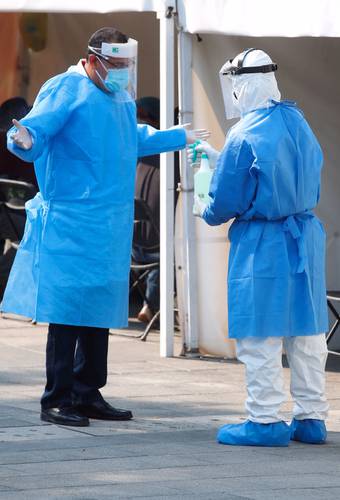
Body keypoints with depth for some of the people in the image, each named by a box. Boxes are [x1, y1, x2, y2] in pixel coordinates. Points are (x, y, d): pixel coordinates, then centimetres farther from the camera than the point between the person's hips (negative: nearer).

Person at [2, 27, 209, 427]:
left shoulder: (122, 97, 18)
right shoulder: (66, 90, -8)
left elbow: (136, 140, 36)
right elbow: (36, 129, -19)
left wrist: (180, 138, 47)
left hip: (110, 227, 8)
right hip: (70, 224, -8)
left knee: (100, 308, 9)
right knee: (67, 309, -9)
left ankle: (88, 394, 16)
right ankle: (56, 400, -5)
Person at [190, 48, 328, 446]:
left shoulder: (245, 135, -16)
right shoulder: (298, 123, 7)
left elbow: (224, 203, -12)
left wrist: (202, 210, 10)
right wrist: (219, 158, 28)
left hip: (262, 244, -7)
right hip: (306, 237, 7)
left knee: (260, 336, 1)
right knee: (307, 331, 11)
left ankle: (265, 421, 5)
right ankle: (311, 417, 17)